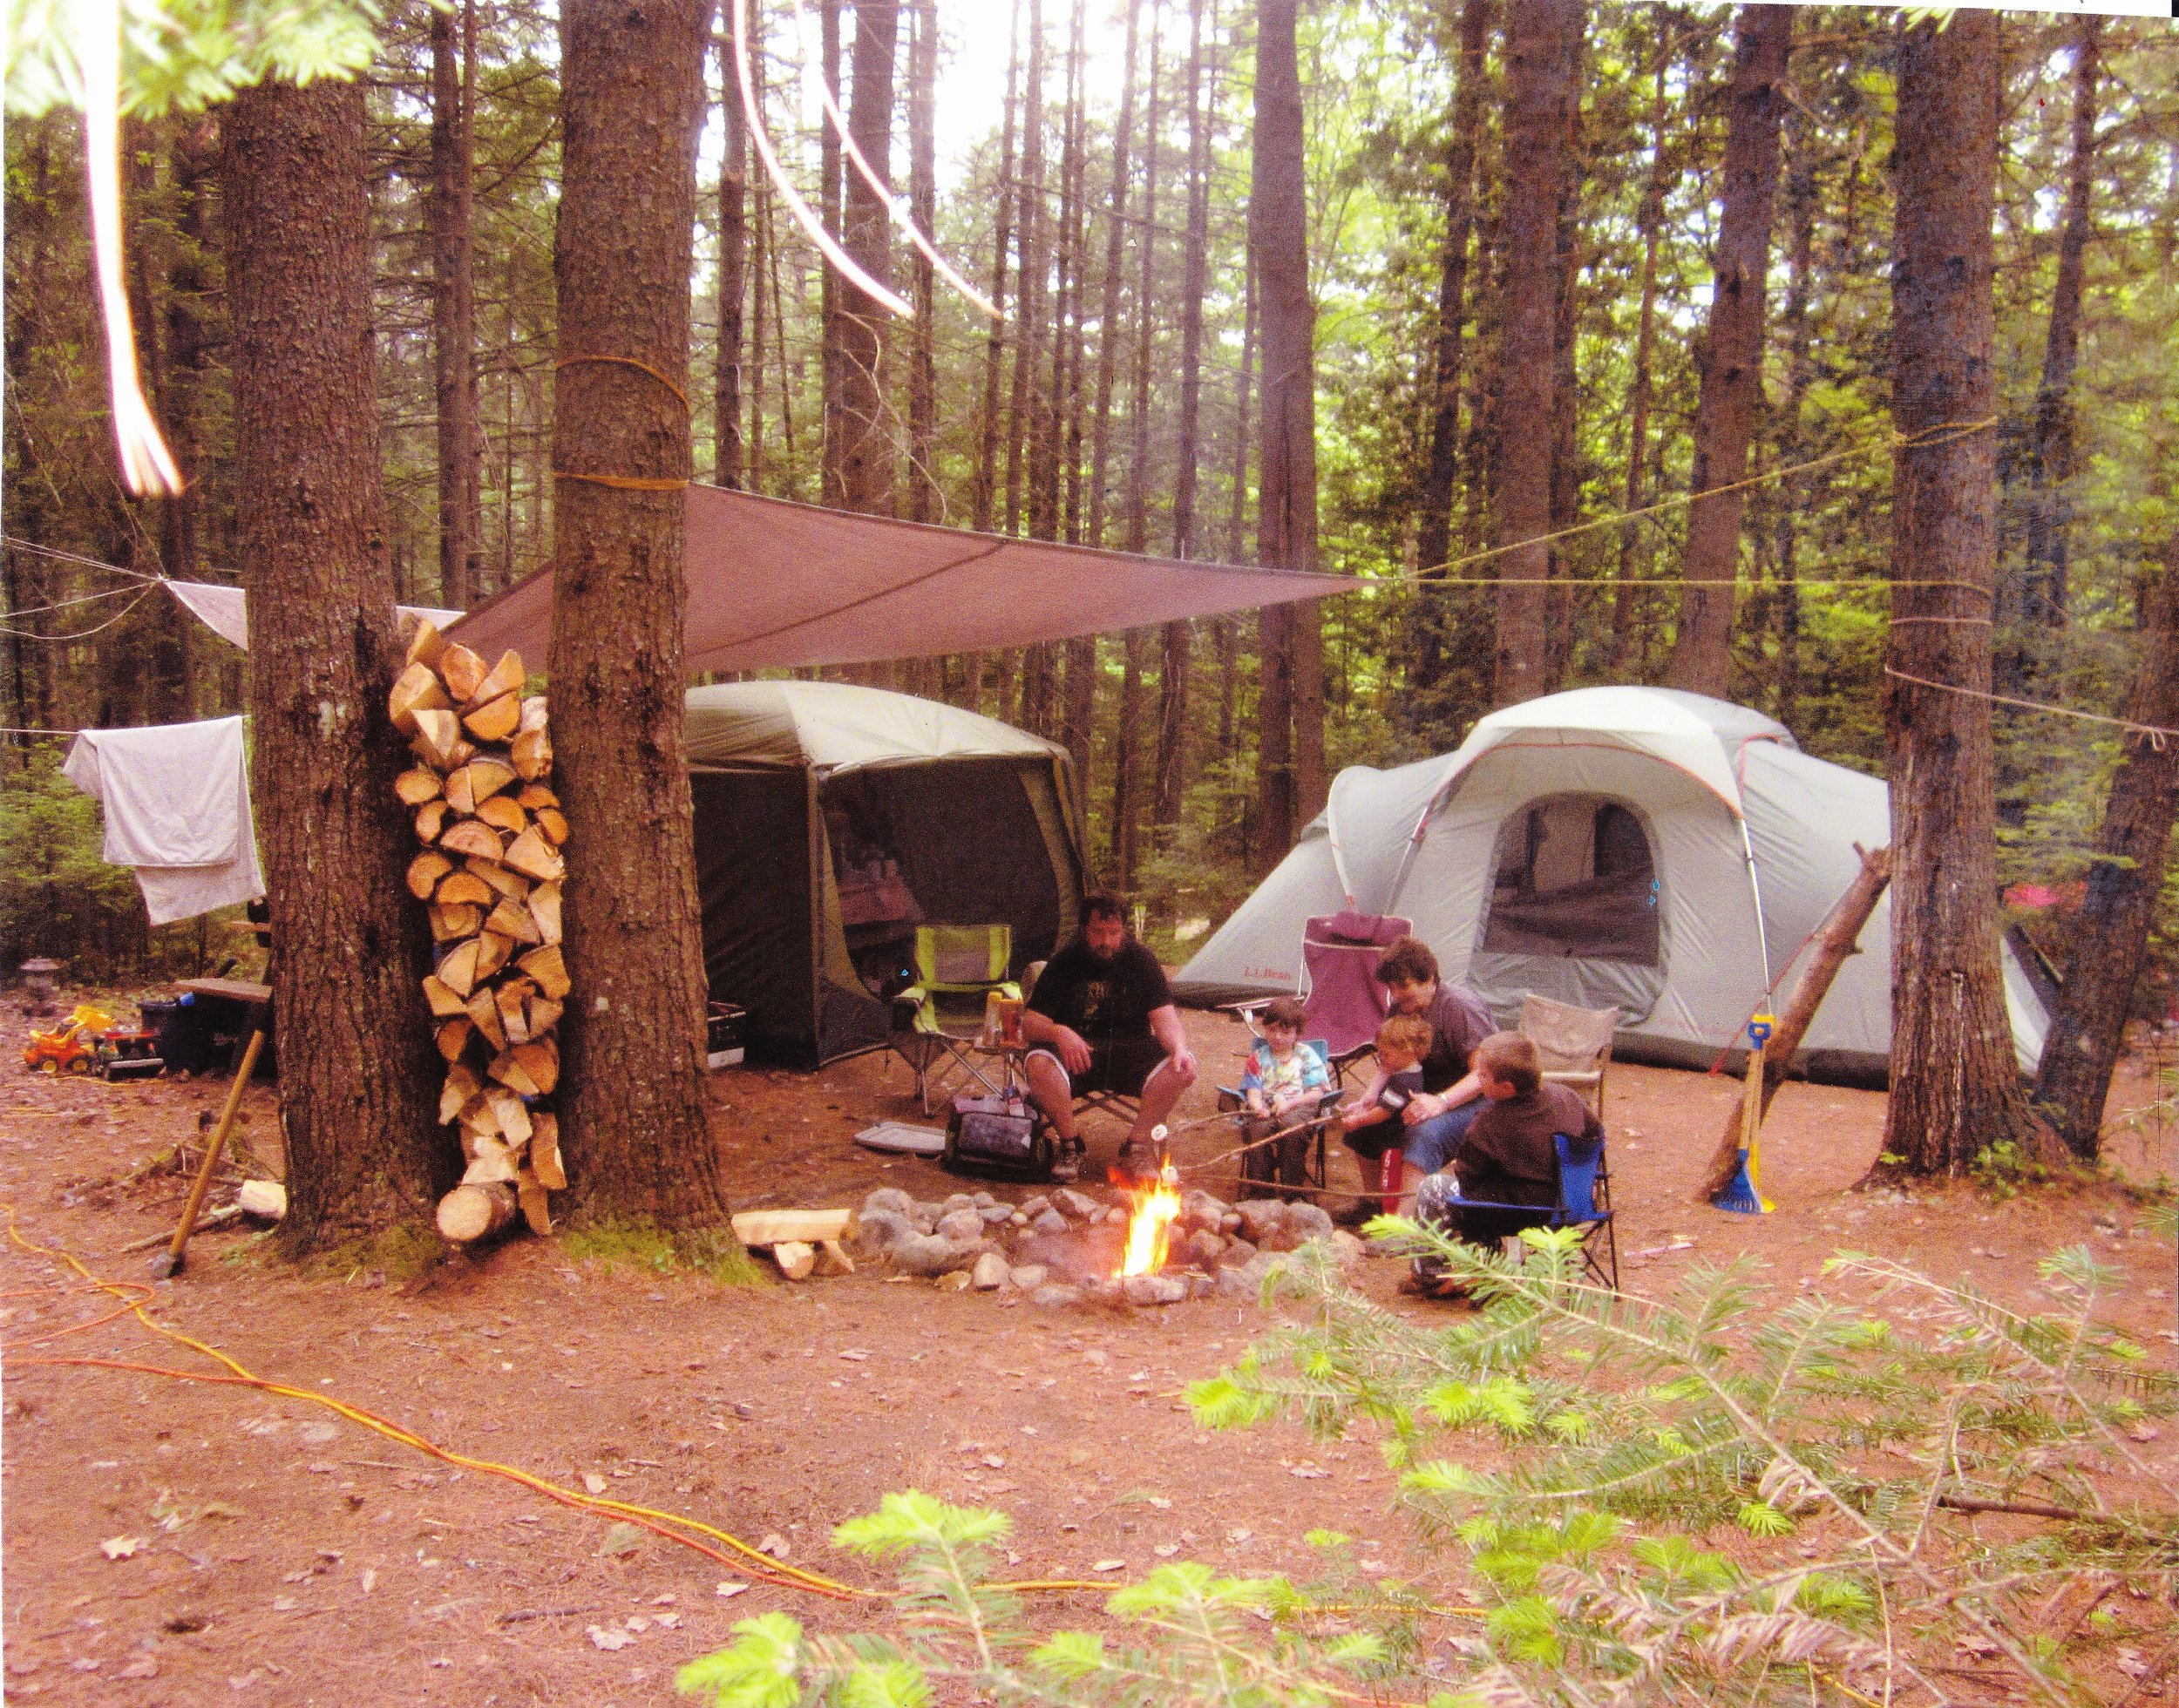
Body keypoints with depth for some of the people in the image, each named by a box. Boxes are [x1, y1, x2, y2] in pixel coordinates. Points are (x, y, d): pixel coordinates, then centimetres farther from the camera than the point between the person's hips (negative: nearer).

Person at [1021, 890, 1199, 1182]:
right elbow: (1029, 1024, -9)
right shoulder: (1064, 963, -3)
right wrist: (1058, 1032, -32)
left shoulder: (1141, 960, 0)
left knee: (1182, 1068, -27)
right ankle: (1070, 1144, -13)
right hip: (1077, 1056, -1)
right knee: (1038, 1062, -33)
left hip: (1130, 1053, 1)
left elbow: (1165, 1018, -7)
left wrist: (1180, 1047, -30)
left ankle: (1136, 1147, -12)